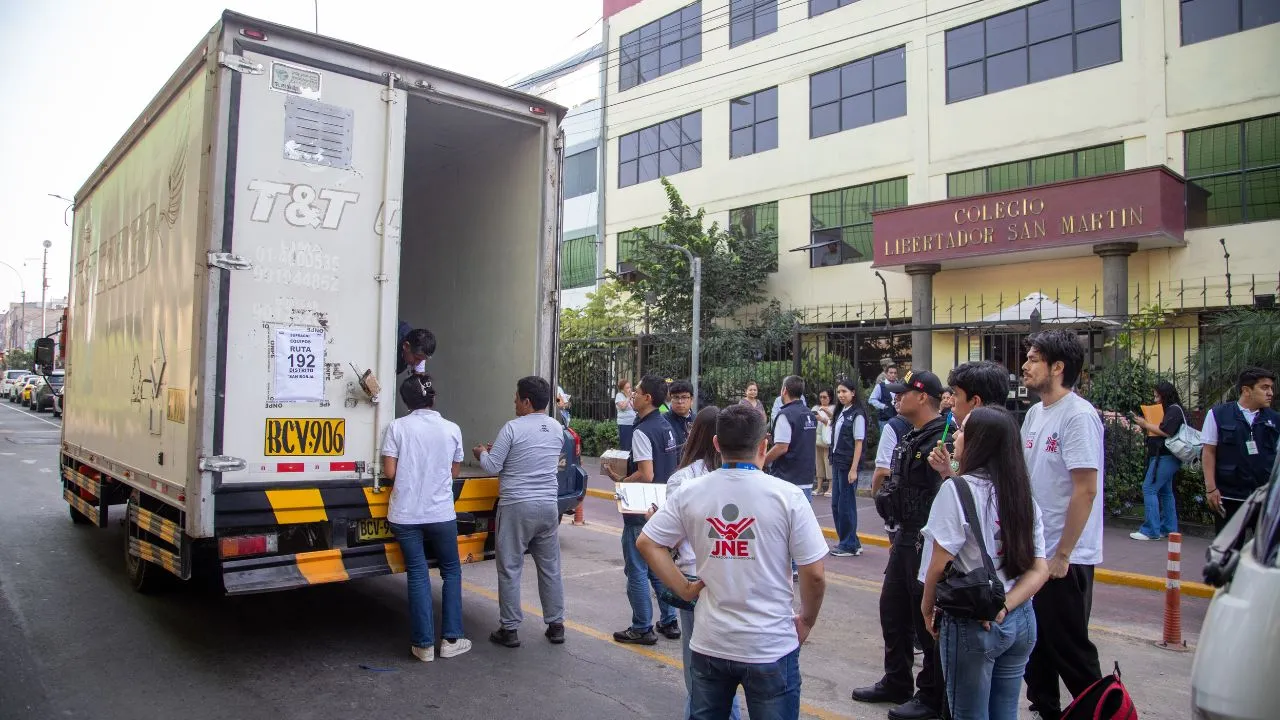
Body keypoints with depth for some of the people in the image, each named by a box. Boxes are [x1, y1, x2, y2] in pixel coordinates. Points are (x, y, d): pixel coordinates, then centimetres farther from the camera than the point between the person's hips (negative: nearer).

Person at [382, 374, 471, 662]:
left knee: (418, 575, 8)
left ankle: (424, 644, 10)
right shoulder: (451, 429, -1)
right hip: (441, 514, 0)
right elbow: (455, 471, 8)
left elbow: (389, 473, -8)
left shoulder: (397, 427, -6)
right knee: (451, 572, 15)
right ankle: (451, 639, 15)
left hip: (406, 515, 0)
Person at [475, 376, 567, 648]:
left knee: (510, 569, 5)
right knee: (550, 568, 13)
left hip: (516, 507, -5)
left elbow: (493, 467, -8)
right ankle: (556, 625, 20)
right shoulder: (557, 429, 7)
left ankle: (509, 629, 11)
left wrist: (482, 453, 15)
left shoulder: (513, 428, -11)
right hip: (548, 506, 5)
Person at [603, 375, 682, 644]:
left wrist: (619, 480, -11)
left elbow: (646, 475, -25)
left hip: (642, 511, -9)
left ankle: (642, 629, 10)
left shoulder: (643, 432, -19)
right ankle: (669, 622, 24)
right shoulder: (666, 427, 9)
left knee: (637, 570, 2)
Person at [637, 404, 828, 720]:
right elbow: (814, 575, -11)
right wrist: (807, 620, 5)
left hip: (709, 643, 3)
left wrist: (684, 589, 5)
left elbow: (646, 542, 1)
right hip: (771, 647, -2)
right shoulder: (788, 496, -14)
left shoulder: (689, 492, -6)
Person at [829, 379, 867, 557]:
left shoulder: (857, 415, -10)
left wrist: (853, 469, -16)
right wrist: (834, 462, 9)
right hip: (837, 462, 8)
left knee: (846, 504, -1)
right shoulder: (840, 412, 12)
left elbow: (858, 443, -13)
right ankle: (844, 540, 25)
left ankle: (850, 546, 10)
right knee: (836, 504, 12)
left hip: (848, 464, -8)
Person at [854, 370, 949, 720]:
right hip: (904, 538, 10)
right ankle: (896, 684, 33)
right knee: (893, 612, 18)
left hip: (926, 543, -10)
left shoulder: (941, 441, -20)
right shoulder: (911, 438, 13)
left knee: (927, 619, 3)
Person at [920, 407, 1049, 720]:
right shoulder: (1024, 496, 5)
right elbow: (1040, 570, 2)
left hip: (971, 624, -6)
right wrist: (1003, 608, -6)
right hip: (1021, 620, 6)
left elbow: (940, 564, -15)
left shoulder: (957, 489, -15)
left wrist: (927, 607, 0)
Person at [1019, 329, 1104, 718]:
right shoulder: (1034, 413, 9)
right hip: (1032, 550, 8)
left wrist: (1062, 554, -18)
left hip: (1065, 557, -8)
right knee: (1036, 639, 18)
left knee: (1068, 646, 3)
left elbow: (1086, 489, -20)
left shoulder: (1079, 415, -17)